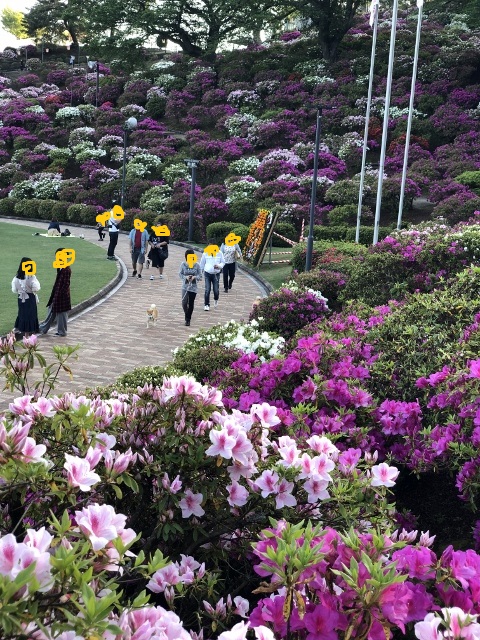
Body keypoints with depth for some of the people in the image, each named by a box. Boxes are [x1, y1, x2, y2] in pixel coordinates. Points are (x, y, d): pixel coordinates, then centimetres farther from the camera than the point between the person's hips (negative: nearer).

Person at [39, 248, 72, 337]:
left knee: (61, 313, 4)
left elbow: (66, 284, -20)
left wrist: (59, 295, -18)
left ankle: (61, 332, 17)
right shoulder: (61, 268, 7)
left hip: (62, 296, -9)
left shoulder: (66, 269, -20)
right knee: (52, 312, 17)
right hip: (57, 294, 9)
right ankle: (43, 329, 27)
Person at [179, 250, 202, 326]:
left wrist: (194, 277, -21)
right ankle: (187, 316, 20)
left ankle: (188, 320, 22)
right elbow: (180, 274, 2)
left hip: (193, 287, 0)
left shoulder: (197, 265, -8)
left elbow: (200, 276, -1)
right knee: (184, 303, -10)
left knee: (191, 304, 6)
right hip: (185, 286, 0)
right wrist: (185, 277, -17)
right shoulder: (183, 264, -6)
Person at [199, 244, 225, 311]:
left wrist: (219, 266, -15)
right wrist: (202, 270, 20)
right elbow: (202, 263, 11)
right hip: (207, 273, 0)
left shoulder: (219, 253, -2)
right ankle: (207, 305, 5)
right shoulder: (206, 253, -3)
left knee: (216, 290, -3)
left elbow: (223, 262, 6)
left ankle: (216, 300, 31)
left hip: (216, 274, 0)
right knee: (207, 290, -7)